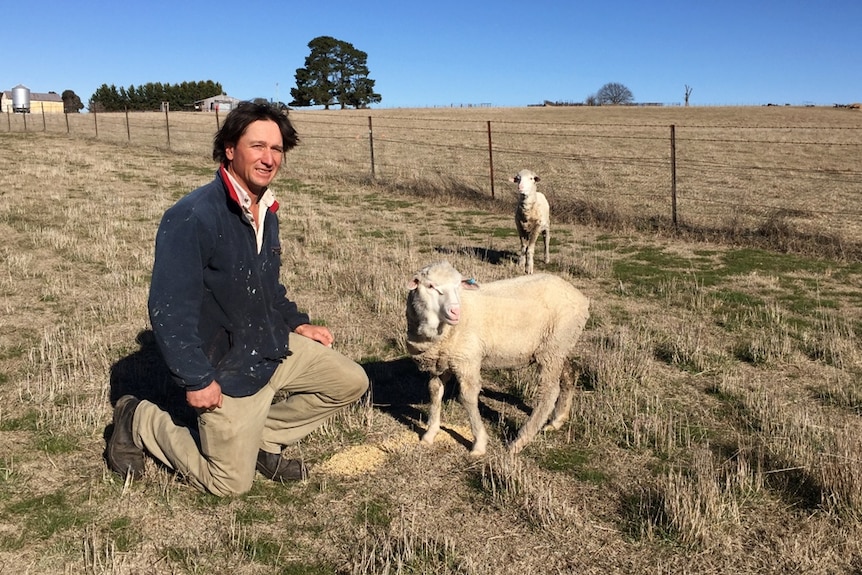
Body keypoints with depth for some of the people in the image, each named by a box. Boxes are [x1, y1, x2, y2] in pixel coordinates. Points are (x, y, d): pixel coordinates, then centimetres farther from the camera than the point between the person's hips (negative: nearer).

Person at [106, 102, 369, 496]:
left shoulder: (266, 213, 3)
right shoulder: (192, 218, -25)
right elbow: (168, 309, -26)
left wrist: (297, 324, 8)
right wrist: (196, 380, -24)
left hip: (275, 348, 8)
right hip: (227, 370, -7)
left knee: (350, 382, 7)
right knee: (230, 485, 5)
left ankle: (262, 438, 18)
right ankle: (140, 422, 24)